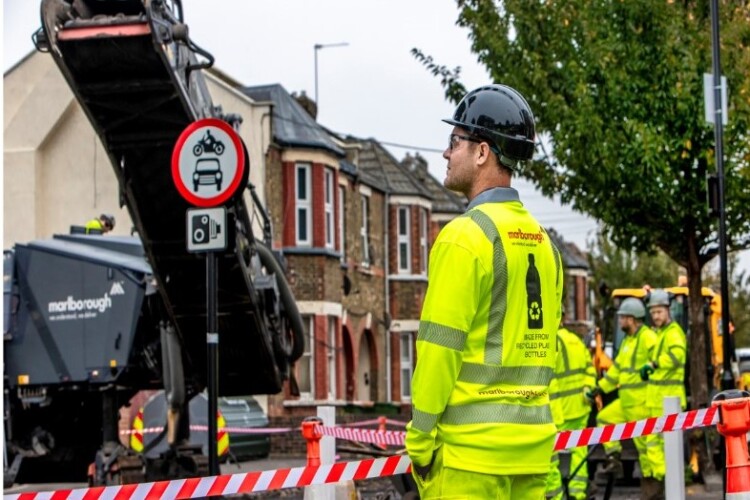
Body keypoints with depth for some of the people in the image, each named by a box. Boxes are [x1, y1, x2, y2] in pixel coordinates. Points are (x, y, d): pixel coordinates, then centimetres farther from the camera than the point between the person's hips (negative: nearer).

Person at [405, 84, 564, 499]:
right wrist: (524, 416, 20)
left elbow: (440, 348, -13)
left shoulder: (465, 236, -10)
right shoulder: (541, 242, 14)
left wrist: (420, 437, -9)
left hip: (470, 445, -8)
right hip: (532, 443, 8)